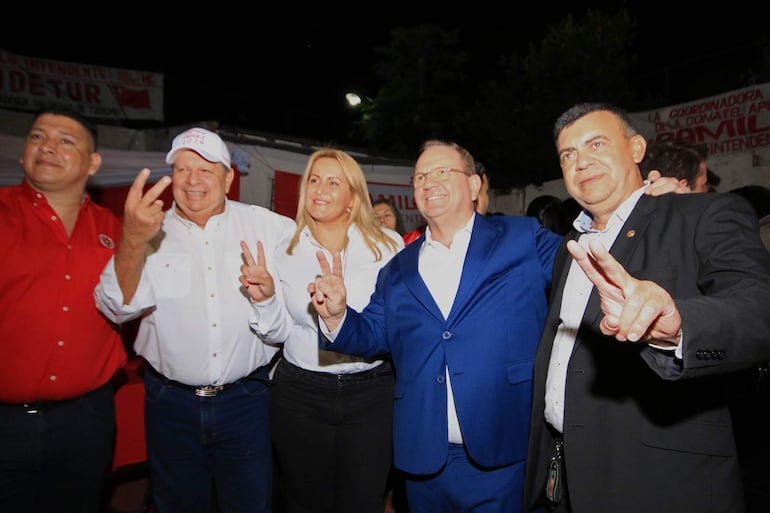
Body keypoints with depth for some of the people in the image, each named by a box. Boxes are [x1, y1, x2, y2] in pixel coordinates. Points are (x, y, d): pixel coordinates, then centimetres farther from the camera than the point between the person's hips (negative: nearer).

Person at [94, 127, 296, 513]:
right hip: (171, 401, 1)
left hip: (246, 397, 0)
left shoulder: (265, 225, -2)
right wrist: (133, 241, -33)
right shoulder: (151, 231, -2)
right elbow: (118, 308, -13)